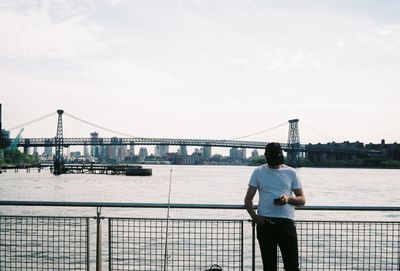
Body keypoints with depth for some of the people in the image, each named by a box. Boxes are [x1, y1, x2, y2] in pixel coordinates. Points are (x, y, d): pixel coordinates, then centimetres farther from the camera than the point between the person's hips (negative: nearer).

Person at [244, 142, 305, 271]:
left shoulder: (290, 172, 8)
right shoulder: (258, 172, 8)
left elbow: (302, 200, 10)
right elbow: (248, 199, 7)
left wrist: (288, 198, -12)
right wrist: (254, 216, -11)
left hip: (286, 222, 0)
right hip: (265, 223, 0)